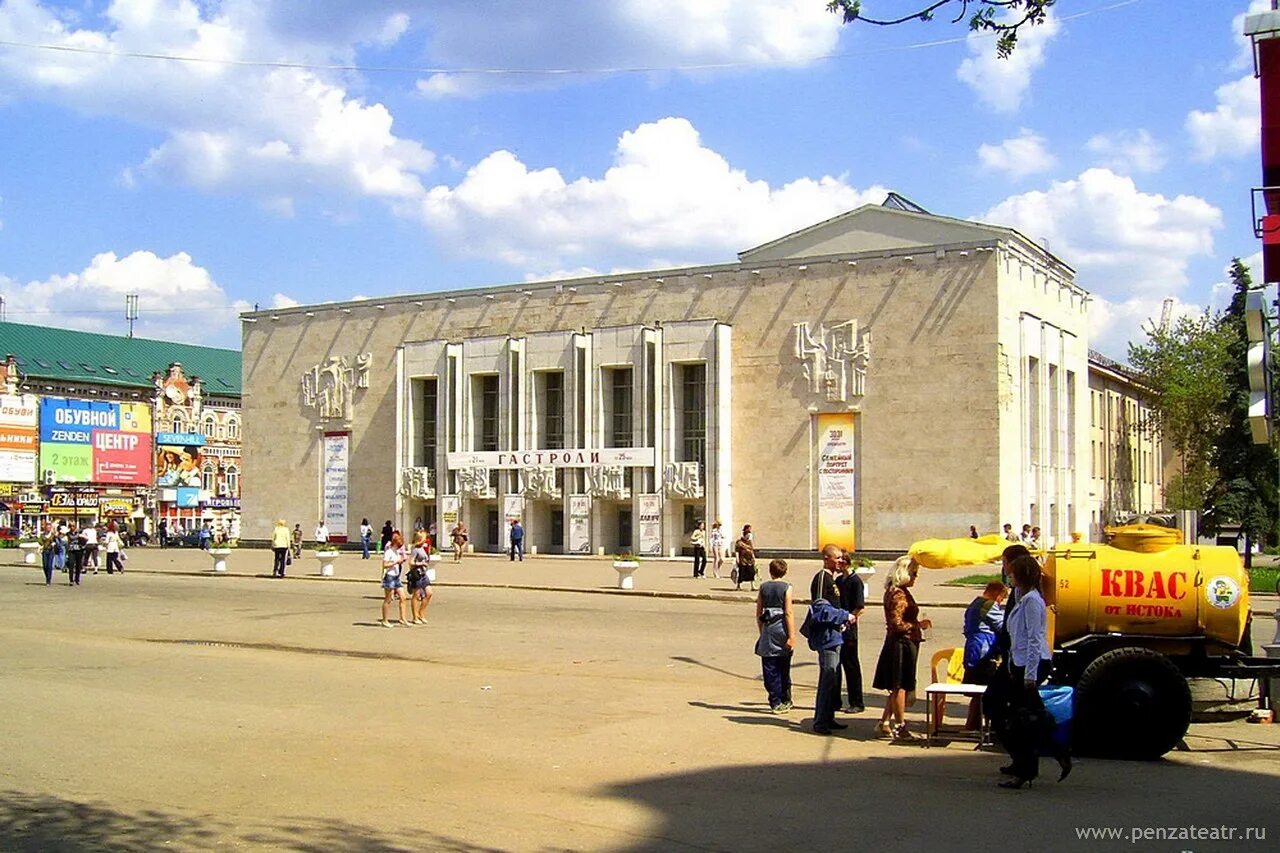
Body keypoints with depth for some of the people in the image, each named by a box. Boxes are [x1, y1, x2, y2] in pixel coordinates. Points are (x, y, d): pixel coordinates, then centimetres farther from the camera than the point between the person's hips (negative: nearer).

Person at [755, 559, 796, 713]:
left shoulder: (763, 587, 4)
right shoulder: (786, 587, -4)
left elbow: (758, 612, 7)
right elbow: (789, 612, -10)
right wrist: (791, 636, -9)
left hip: (768, 628, 1)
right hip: (782, 628, -1)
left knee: (770, 669, 5)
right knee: (784, 669, 12)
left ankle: (775, 702, 4)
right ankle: (785, 700, 20)